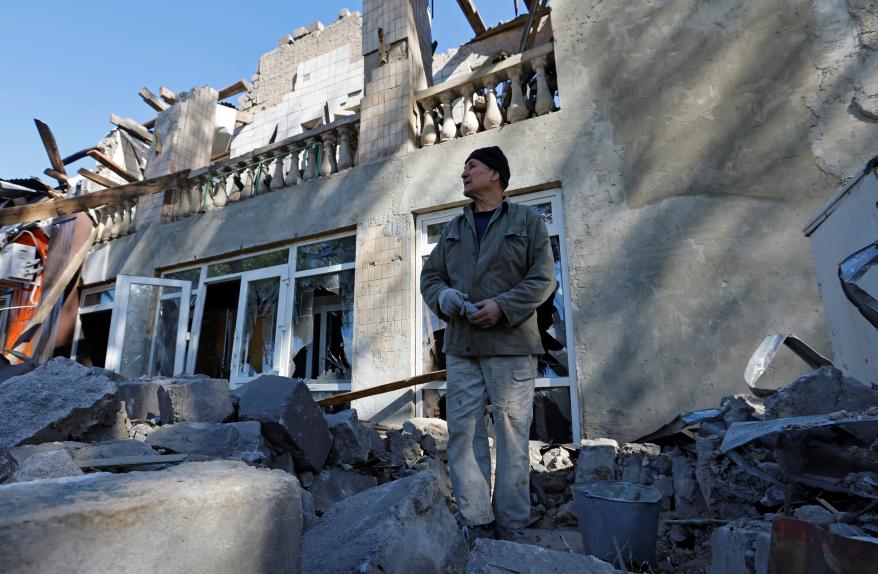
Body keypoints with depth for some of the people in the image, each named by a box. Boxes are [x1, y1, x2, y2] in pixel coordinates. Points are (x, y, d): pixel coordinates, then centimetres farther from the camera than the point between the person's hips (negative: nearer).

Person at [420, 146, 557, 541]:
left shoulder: (527, 220, 7)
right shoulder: (453, 229, 20)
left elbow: (543, 278, -1)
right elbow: (429, 275, 17)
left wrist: (503, 306, -15)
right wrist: (442, 296, -6)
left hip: (511, 346, -3)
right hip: (461, 348, 4)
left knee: (512, 437, 2)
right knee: (464, 434, 3)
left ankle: (510, 529, 18)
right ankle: (477, 524, 18)